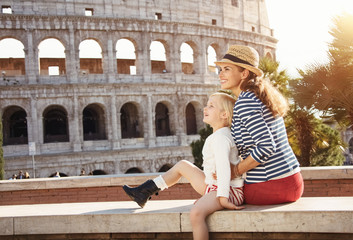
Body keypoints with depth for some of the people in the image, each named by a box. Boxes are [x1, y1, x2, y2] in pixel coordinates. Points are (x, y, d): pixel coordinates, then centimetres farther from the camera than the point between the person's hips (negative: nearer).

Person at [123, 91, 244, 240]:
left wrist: (222, 198, -38)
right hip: (212, 186, 11)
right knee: (182, 165, 20)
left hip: (229, 191, -11)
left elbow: (223, 166, -31)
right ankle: (144, 193, 23)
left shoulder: (220, 137, -18)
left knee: (196, 212, -38)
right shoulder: (214, 136, 15)